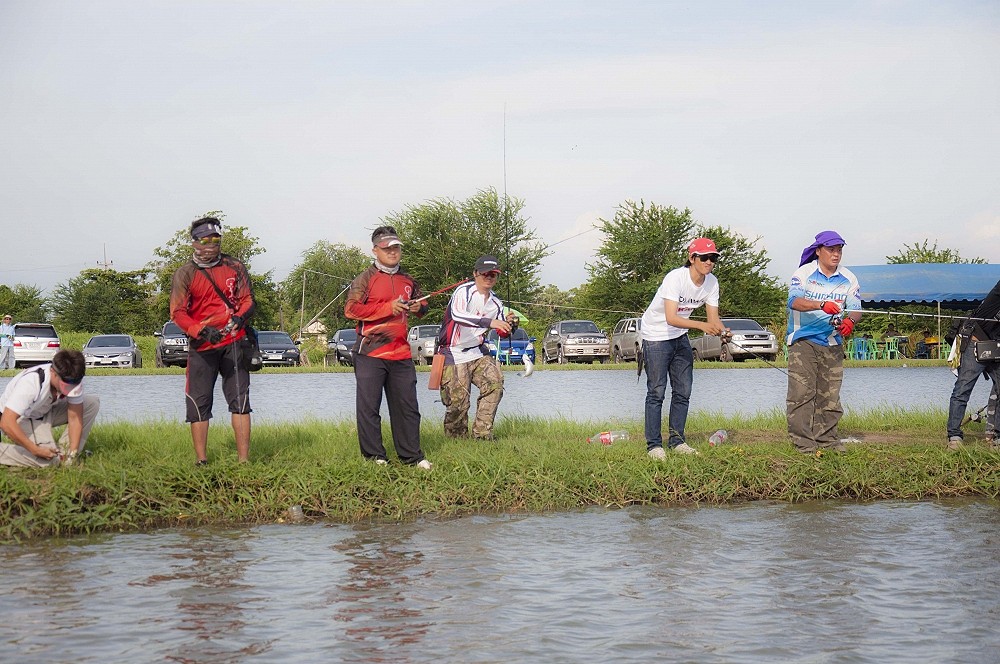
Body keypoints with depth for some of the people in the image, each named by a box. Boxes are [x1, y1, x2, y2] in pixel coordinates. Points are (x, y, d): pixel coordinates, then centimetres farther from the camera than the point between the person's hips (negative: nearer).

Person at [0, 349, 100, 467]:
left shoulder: (73, 379, -21)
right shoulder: (31, 382, -37)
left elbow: (74, 417, -14)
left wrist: (72, 453, -22)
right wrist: (36, 450, -39)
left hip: (45, 411, 6)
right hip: (21, 418, -6)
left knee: (92, 403, -12)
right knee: (49, 460, -27)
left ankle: (63, 451, -4)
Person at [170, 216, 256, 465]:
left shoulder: (235, 267, 7)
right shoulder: (184, 274, 0)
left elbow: (247, 299, 5)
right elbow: (177, 312, -8)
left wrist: (240, 317, -19)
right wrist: (201, 331, -25)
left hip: (233, 342, 1)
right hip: (201, 346, -1)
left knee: (240, 398, -4)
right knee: (198, 402, 1)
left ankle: (243, 459, -2)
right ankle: (201, 460, 9)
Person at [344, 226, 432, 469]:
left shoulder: (408, 280, 16)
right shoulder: (365, 279, -1)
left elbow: (421, 304, 31)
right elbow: (351, 309, -13)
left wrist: (419, 307, 5)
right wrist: (388, 307, -17)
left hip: (401, 354, 5)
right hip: (370, 353, -5)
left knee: (407, 406, 5)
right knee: (368, 407, -2)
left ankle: (412, 456, 12)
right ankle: (374, 456, 6)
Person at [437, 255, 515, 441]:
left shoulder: (496, 303, 9)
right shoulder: (464, 291, -13)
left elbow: (502, 334, 13)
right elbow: (457, 315, -34)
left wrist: (509, 325, -12)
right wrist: (489, 322, -44)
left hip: (478, 352, 6)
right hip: (453, 354, -6)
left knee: (495, 382, -16)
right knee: (458, 402, -9)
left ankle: (482, 433, -9)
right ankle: (456, 438, 13)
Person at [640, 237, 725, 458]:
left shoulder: (711, 282, -7)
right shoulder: (675, 278, -28)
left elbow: (713, 317, -8)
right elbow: (671, 318, -38)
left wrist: (721, 331, -30)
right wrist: (701, 325, -49)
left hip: (680, 336, 7)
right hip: (656, 336, -7)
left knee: (683, 390, 6)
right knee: (656, 391, -8)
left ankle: (676, 440, 15)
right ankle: (654, 445, -5)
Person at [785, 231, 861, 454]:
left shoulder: (848, 279, 6)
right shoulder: (804, 273, -6)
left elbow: (856, 308, -1)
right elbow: (794, 300, -22)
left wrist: (850, 320, -26)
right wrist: (822, 305, -37)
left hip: (832, 343, 4)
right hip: (803, 341, -4)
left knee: (830, 394, 5)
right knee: (801, 391, -10)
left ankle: (827, 438, 13)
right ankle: (803, 441, -8)